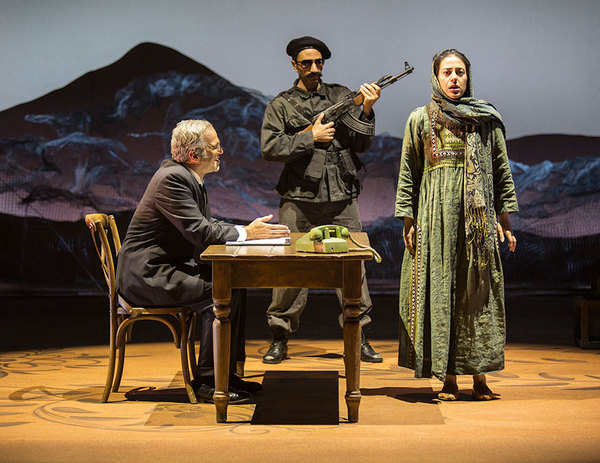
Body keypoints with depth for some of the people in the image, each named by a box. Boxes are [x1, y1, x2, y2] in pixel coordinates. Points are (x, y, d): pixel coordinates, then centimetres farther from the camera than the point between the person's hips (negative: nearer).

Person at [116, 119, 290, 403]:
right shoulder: (172, 178, -19)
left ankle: (226, 373, 6)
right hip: (145, 275, -10)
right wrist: (246, 233, -16)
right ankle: (209, 382, -13)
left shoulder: (187, 177, 13)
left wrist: (250, 230, 0)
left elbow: (206, 226, 14)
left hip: (166, 267, 10)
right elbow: (198, 231, -25)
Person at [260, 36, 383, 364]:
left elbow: (360, 144, 6)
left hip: (342, 199, 2)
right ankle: (280, 338, 13)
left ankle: (358, 336, 13)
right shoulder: (281, 105, 6)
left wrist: (366, 110, -9)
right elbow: (269, 148, -6)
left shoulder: (342, 97, 11)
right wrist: (310, 137, -10)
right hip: (299, 200, -2)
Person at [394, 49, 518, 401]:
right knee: (439, 290, -1)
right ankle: (448, 377, 5)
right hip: (435, 213, 0)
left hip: (478, 215, 1)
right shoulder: (420, 120, 7)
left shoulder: (488, 119, 9)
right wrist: (408, 220, 1)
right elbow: (409, 174, 7)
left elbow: (502, 170, 10)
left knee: (478, 290, 0)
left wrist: (505, 217, 6)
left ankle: (480, 375, 8)